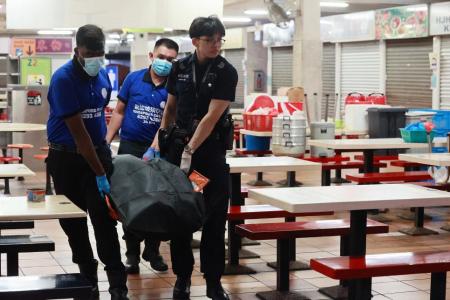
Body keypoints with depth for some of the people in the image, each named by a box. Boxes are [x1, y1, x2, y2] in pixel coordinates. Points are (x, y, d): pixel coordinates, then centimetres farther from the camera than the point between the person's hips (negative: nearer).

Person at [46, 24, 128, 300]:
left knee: (105, 219, -6)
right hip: (66, 156, -3)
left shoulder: (103, 76, 1)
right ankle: (88, 276, 19)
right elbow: (78, 131, -21)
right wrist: (99, 174, -21)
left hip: (98, 150, 3)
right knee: (73, 222, 5)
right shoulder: (63, 79, -18)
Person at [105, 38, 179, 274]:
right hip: (130, 147, 1)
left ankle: (153, 251, 23)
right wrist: (107, 141, 2)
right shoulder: (133, 79, -1)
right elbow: (119, 111, 6)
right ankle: (132, 253, 16)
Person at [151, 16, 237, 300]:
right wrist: (160, 142, 7)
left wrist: (190, 151, -20)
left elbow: (212, 116, -16)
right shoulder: (180, 68, 2)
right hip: (178, 146, 3)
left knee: (215, 217, 0)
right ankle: (183, 277, 18)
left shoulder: (226, 72, -9)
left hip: (211, 149, -3)